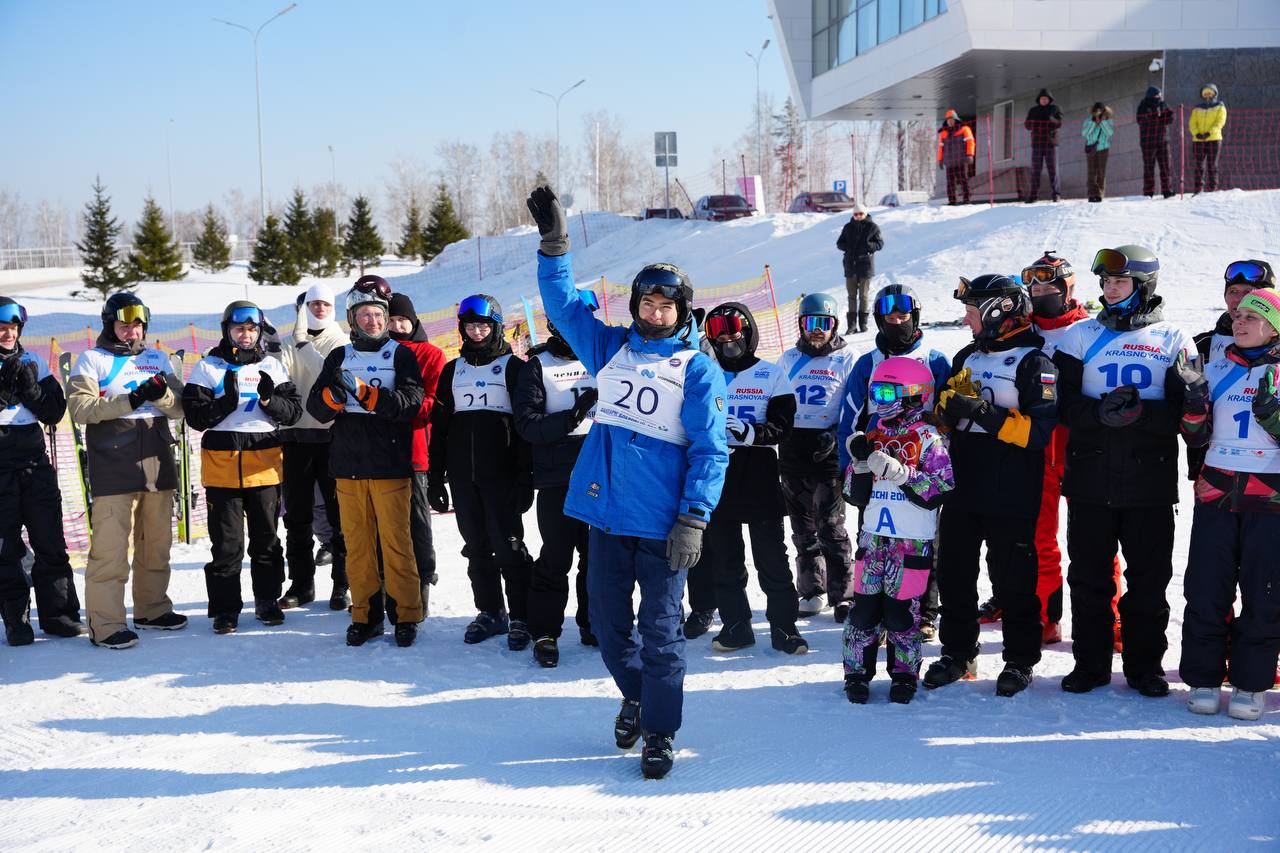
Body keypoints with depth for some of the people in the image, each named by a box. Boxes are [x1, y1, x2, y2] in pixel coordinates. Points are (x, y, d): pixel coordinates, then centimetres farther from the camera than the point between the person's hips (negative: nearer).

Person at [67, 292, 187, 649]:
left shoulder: (157, 359, 16)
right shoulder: (92, 360, 4)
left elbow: (180, 407, 10)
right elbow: (80, 408, -9)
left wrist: (162, 394, -13)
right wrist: (130, 400, -18)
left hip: (157, 463, 5)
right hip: (113, 467, -5)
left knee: (156, 542, 12)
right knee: (110, 546, -9)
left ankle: (152, 608, 26)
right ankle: (105, 623, -6)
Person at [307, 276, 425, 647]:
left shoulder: (402, 355, 5)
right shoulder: (339, 358, 14)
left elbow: (412, 401, -9)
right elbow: (316, 408, 7)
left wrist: (375, 398, -23)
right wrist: (332, 396, -15)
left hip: (390, 464, -3)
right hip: (348, 464, 3)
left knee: (396, 541, -4)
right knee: (356, 542, 6)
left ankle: (407, 615, 4)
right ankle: (365, 614, 13)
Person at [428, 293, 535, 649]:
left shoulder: (513, 367, 1)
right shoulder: (452, 370, 14)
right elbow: (439, 426, 15)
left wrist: (525, 478, -11)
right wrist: (435, 478, 10)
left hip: (501, 475, -4)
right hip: (463, 476, 5)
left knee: (508, 546, -5)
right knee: (478, 547, 8)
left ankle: (520, 617, 3)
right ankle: (490, 612, 18)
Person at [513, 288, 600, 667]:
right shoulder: (538, 365, 1)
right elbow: (527, 423, -9)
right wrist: (571, 417, -21)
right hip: (557, 479, -3)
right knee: (555, 558, 0)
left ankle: (593, 623, 24)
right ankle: (545, 632, 11)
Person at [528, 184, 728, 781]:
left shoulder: (698, 369, -3)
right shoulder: (610, 348, 11)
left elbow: (709, 450, -7)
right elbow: (563, 303, 15)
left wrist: (693, 520, -14)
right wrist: (554, 244, 2)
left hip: (662, 523, -4)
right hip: (606, 511, 4)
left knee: (659, 628, 0)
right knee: (607, 618, 13)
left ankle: (659, 731, 13)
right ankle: (634, 694, 37)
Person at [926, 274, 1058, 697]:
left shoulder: (1034, 362, -8)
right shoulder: (967, 357, 15)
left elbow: (1043, 430, -18)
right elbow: (946, 414, 20)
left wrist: (988, 415, -25)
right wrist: (948, 404, -3)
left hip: (1011, 498, -7)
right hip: (962, 490, 7)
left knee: (1013, 581, 3)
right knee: (954, 575, 12)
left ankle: (1020, 661, 16)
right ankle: (957, 653, 25)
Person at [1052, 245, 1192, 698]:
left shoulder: (1172, 340, 4)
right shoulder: (1081, 335, 7)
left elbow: (1184, 410, -3)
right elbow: (1063, 402, 0)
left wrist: (1142, 413, -21)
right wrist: (1099, 412, -19)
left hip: (1151, 479, -1)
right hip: (1090, 478, 1)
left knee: (1149, 578, 5)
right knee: (1088, 576, 6)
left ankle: (1145, 665, 18)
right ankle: (1090, 663, 18)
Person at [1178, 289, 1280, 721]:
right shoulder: (1216, 369, 10)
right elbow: (1196, 436, 7)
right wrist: (1195, 393, -8)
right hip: (1216, 495, 2)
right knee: (1206, 590, 1)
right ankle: (1203, 678, 11)